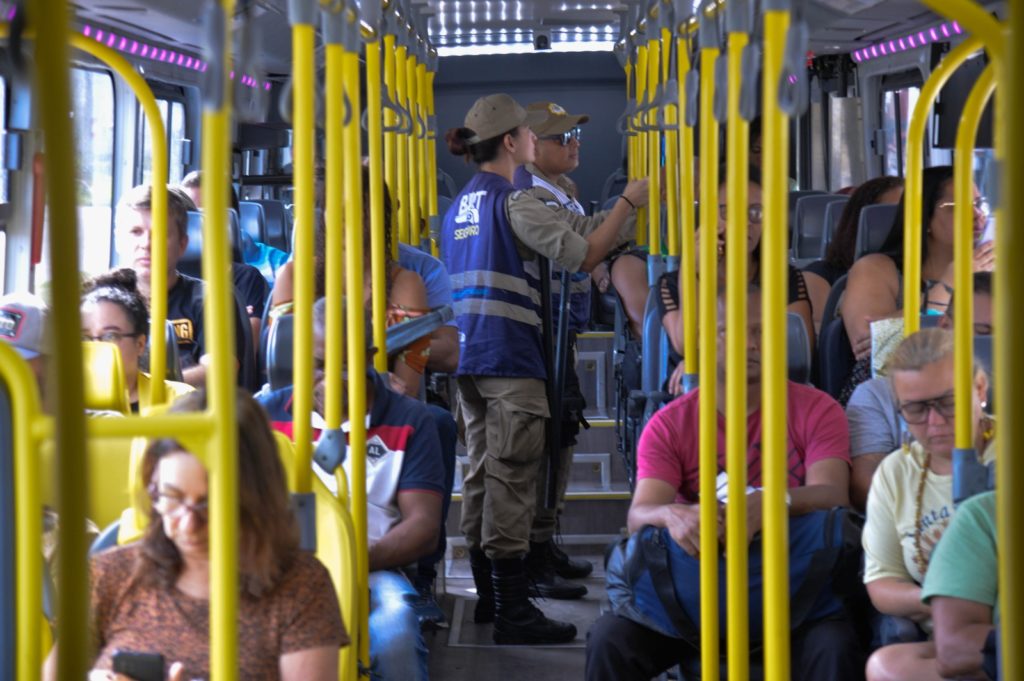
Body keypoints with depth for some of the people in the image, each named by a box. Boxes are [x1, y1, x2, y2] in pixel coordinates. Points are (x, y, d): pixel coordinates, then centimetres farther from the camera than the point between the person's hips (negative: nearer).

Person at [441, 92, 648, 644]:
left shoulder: (459, 205, 14)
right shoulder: (516, 203, -12)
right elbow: (586, 256, -12)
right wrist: (628, 202, -3)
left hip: (468, 354, 9)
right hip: (511, 359, -9)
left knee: (481, 473, 14)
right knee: (511, 478, -9)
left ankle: (488, 595, 21)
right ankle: (511, 610, -10)